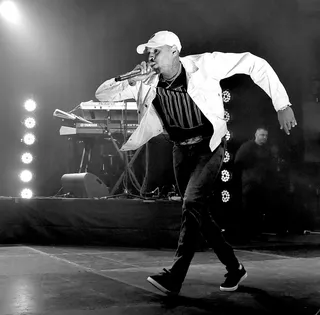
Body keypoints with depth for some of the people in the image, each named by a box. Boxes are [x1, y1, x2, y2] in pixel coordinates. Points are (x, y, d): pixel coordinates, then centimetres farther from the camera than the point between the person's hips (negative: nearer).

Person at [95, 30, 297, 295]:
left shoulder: (203, 65, -19)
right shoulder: (146, 83, -8)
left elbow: (255, 64, -14)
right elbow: (101, 94, -8)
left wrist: (282, 105, -17)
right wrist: (131, 80, -27)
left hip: (210, 146, -6)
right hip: (181, 150, 6)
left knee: (192, 202, -21)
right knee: (198, 213, 9)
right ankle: (234, 268, 21)